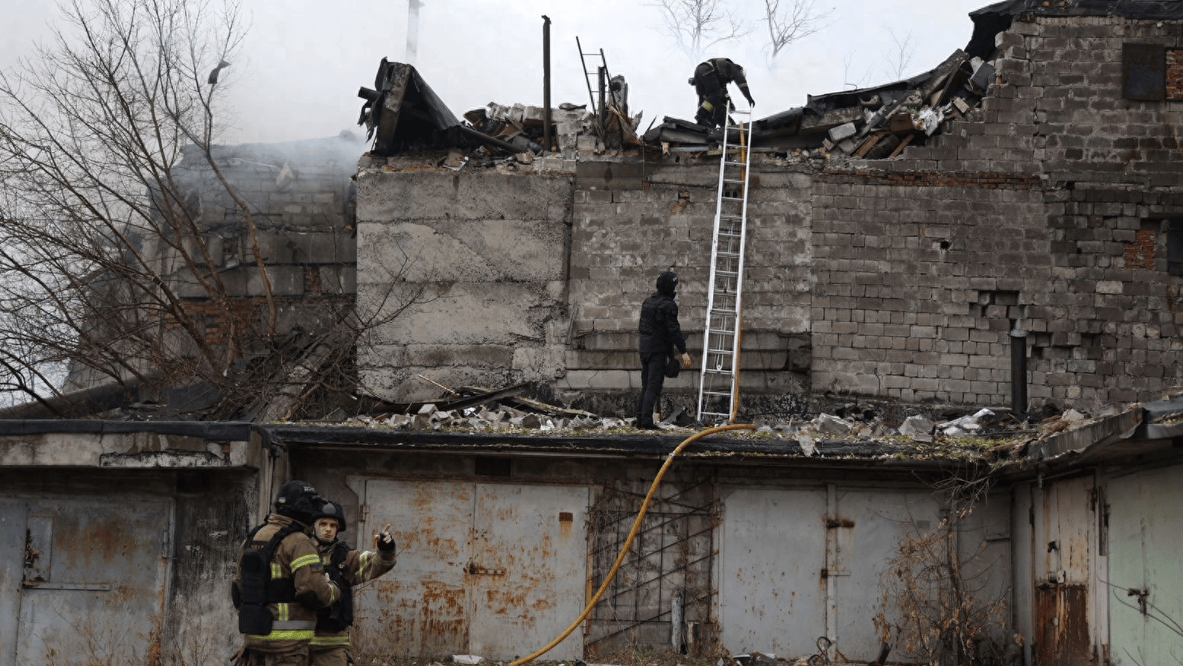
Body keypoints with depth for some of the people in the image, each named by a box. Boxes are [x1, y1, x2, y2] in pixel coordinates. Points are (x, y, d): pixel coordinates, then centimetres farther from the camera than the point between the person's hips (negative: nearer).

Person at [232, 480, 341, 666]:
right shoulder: (298, 543, -13)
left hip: (255, 636, 8)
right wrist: (333, 590, 0)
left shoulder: (252, 540, 14)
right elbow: (314, 589, -23)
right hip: (287, 639, -8)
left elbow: (239, 588, 21)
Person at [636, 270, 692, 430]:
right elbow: (674, 330, -18)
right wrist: (683, 352, -17)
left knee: (646, 386, 13)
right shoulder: (668, 305, -13)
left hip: (644, 348, 8)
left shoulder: (648, 302, 14)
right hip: (658, 350, -8)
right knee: (654, 386, -8)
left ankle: (641, 419, 13)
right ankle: (647, 421, -13)